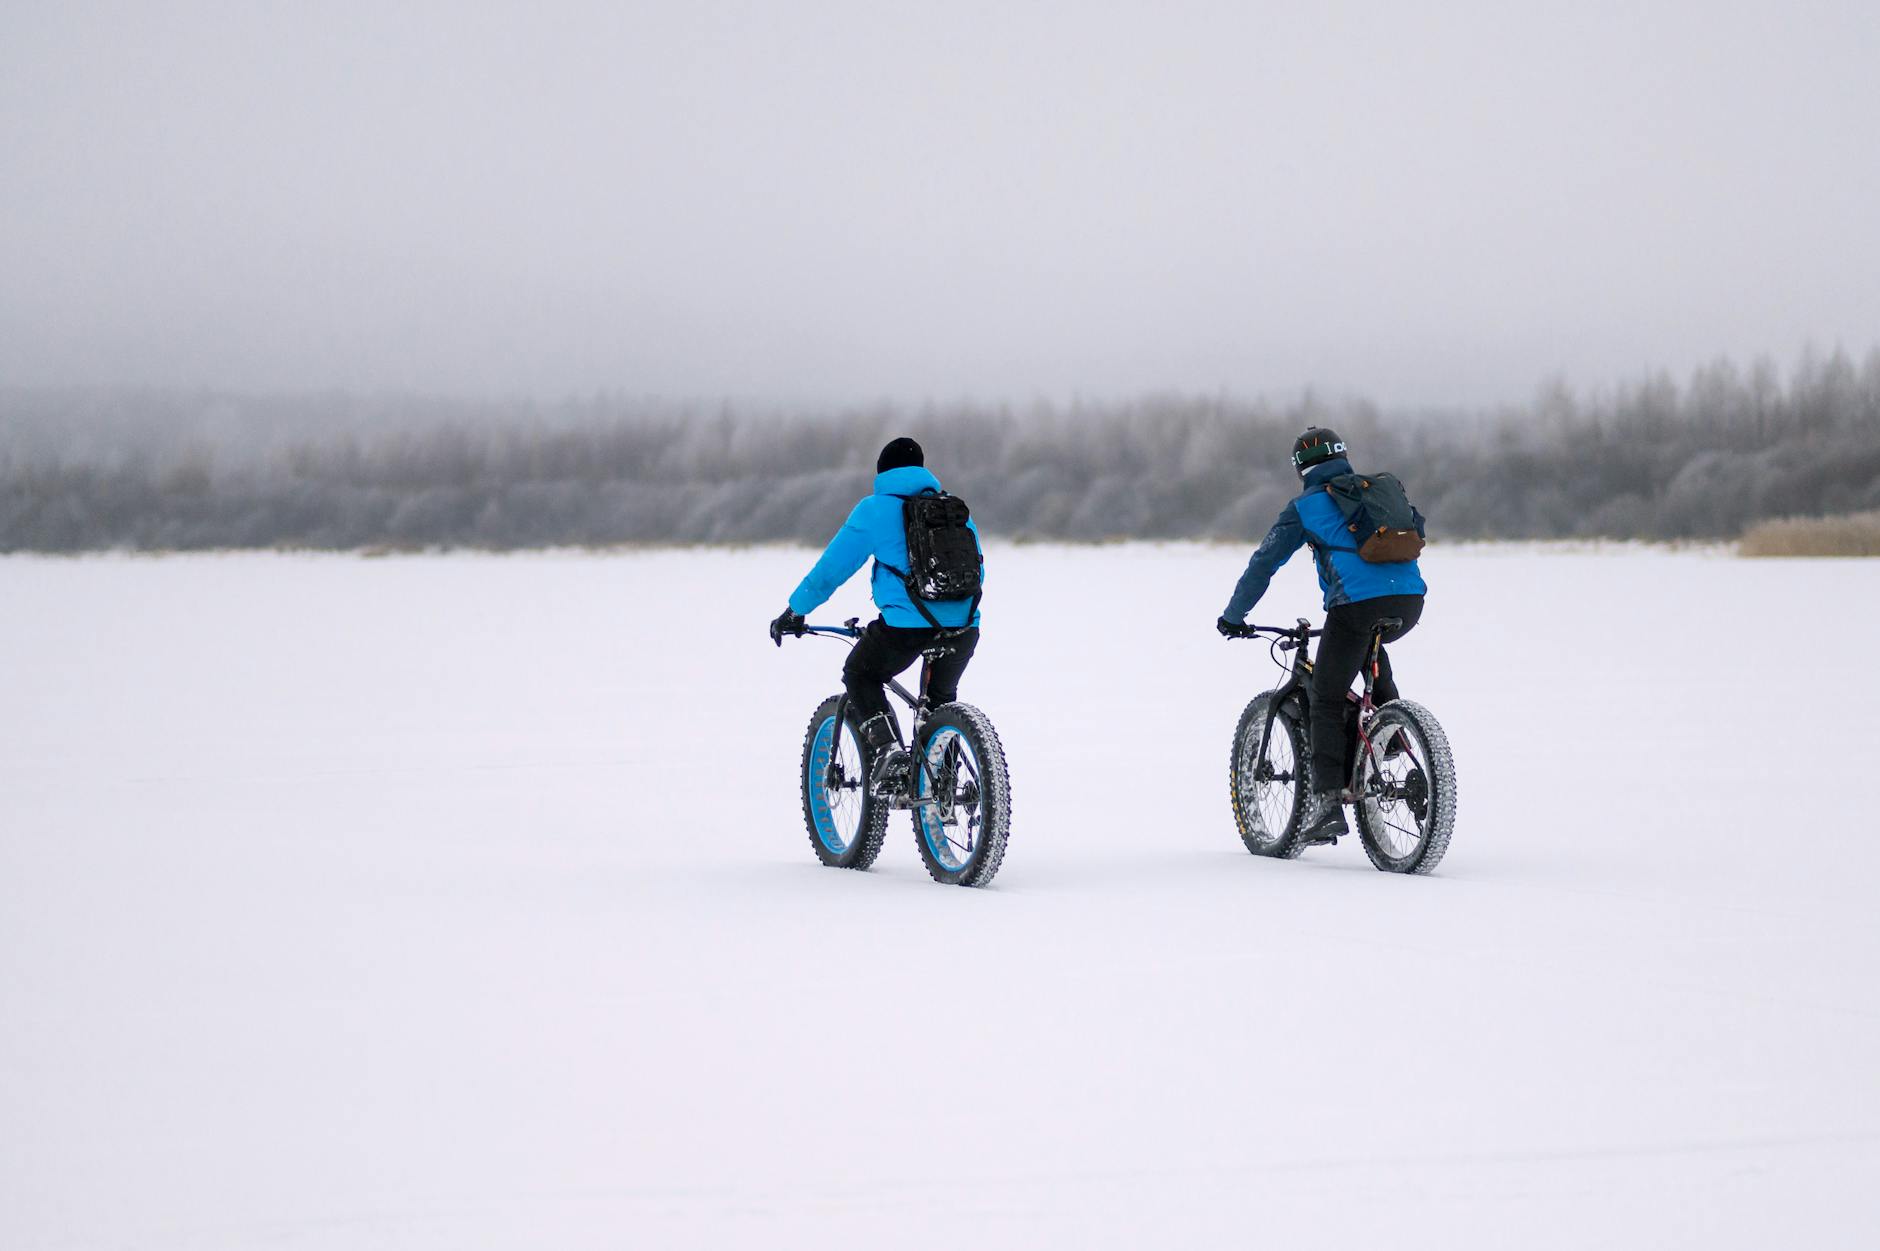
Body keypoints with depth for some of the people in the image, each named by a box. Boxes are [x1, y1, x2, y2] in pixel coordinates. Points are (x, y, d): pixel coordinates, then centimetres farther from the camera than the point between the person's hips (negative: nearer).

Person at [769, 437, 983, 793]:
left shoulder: (875, 509, 6)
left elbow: (832, 567, 8)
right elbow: (976, 569, 25)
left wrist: (794, 611, 19)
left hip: (906, 625, -4)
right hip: (964, 626, 4)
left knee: (860, 677, 21)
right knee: (941, 696, 29)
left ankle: (887, 749, 0)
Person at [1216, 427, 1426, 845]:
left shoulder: (1306, 507, 11)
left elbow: (1264, 563, 12)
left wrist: (1233, 617, 23)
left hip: (1357, 603, -5)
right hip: (1410, 602, 5)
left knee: (1326, 703, 4)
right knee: (1370, 642, 39)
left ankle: (1327, 801, -7)